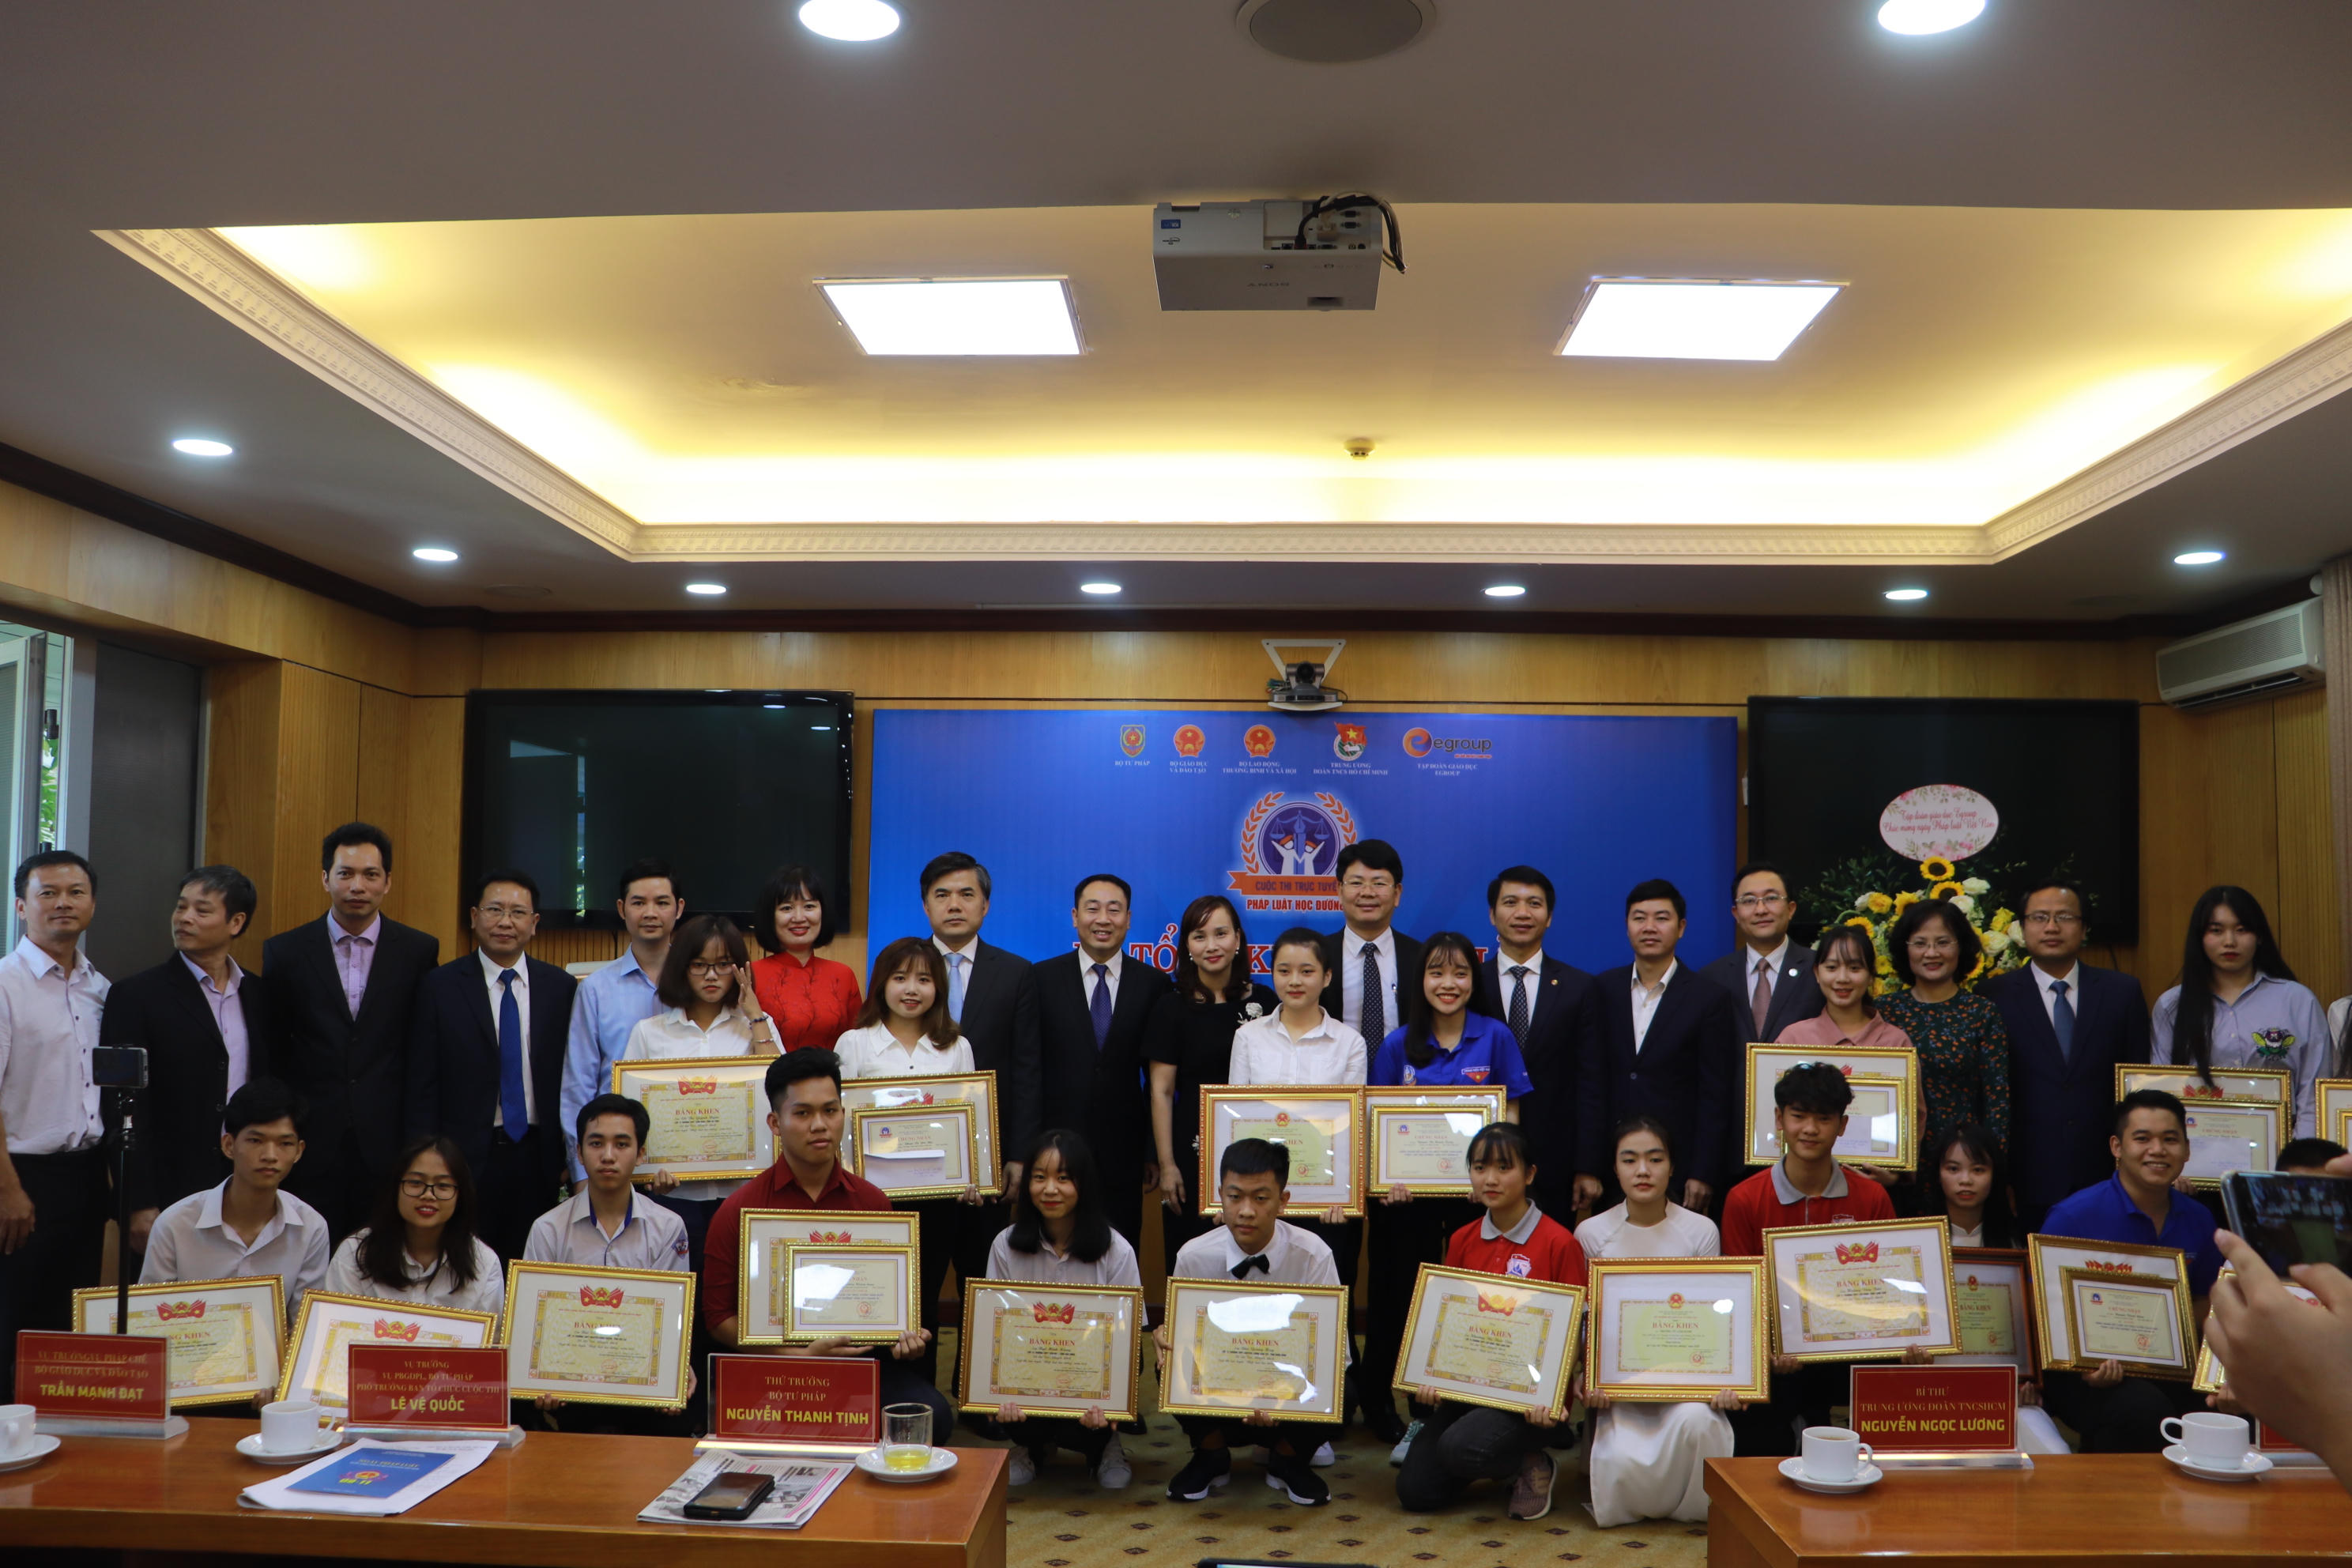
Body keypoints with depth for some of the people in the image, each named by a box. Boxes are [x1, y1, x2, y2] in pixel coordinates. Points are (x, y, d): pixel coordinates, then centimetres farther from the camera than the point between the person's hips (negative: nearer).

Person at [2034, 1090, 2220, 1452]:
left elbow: (2204, 1301, 23)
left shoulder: (2198, 1219, 9)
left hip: (2165, 1369, 6)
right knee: (2143, 1409, -34)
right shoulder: (2073, 1217, -9)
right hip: (2083, 1375, -5)